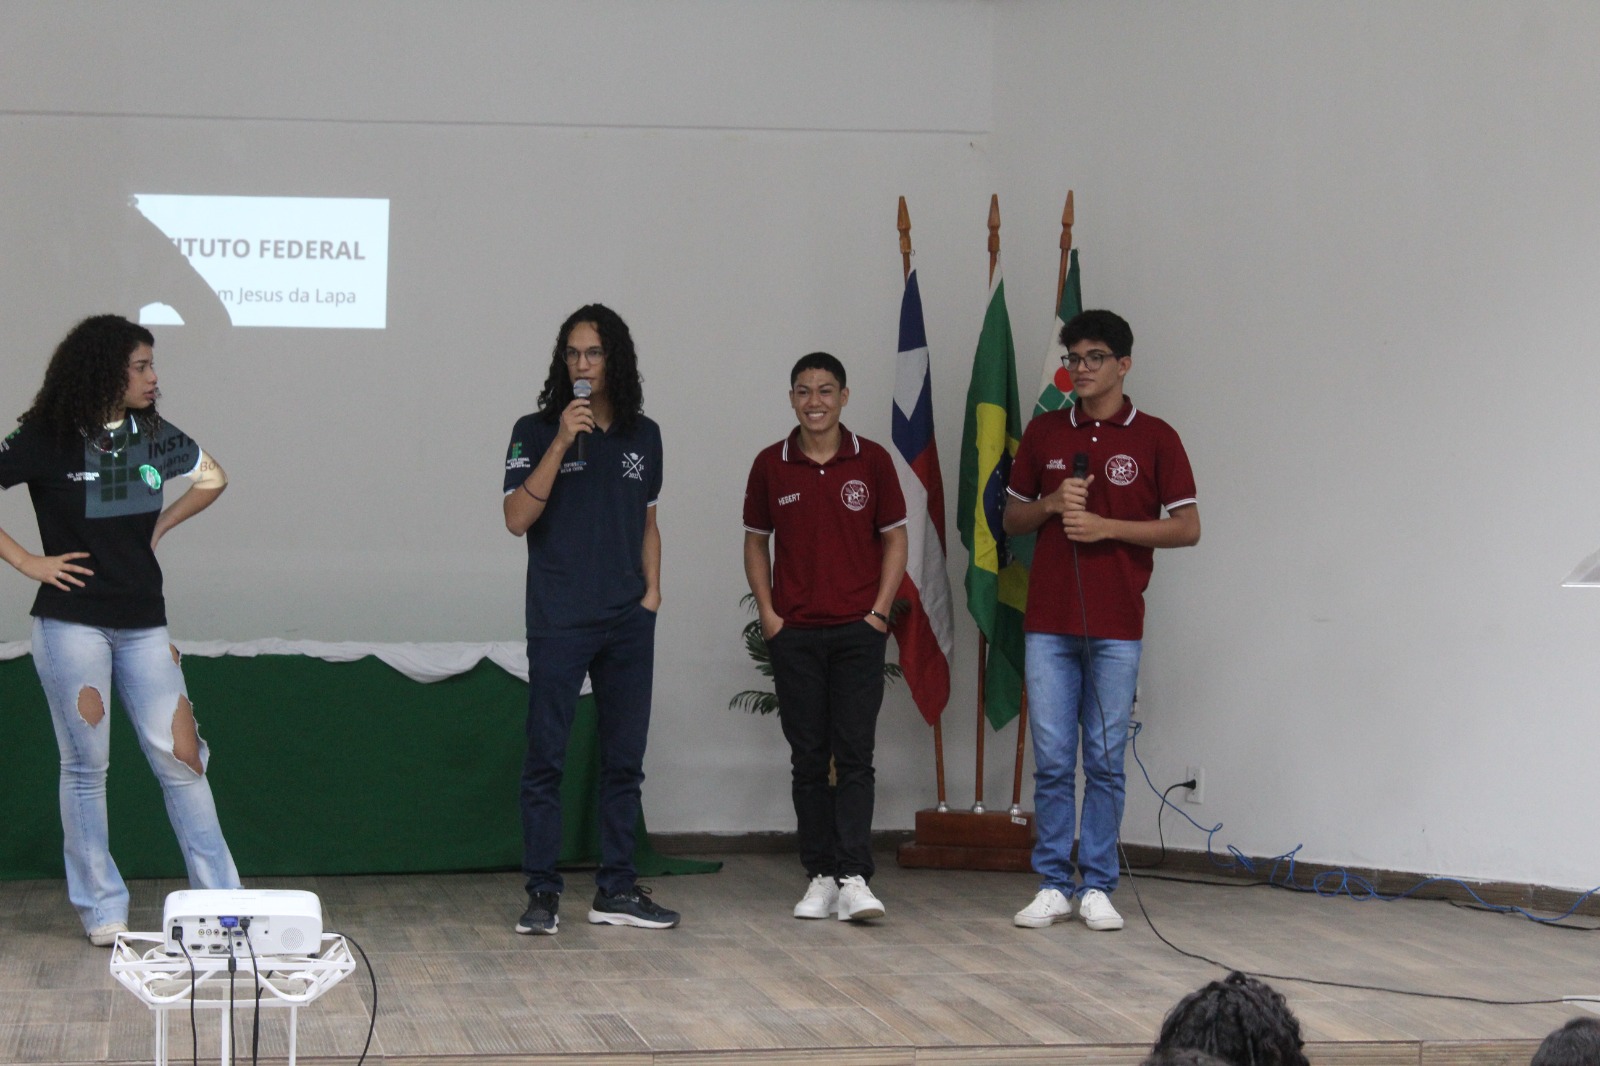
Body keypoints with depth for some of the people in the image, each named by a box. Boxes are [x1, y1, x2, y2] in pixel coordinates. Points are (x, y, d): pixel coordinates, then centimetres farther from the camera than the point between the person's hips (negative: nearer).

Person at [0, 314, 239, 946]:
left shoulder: (153, 436, 6)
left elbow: (213, 478, 22)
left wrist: (158, 528, 10)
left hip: (144, 625, 4)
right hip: (73, 624, -4)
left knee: (180, 758, 2)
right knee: (86, 768, 4)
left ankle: (223, 900, 7)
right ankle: (102, 912, 13)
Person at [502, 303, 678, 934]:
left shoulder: (643, 436, 12)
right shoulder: (536, 432, -1)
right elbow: (517, 518, -12)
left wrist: (652, 590, 7)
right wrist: (562, 444, -17)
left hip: (628, 622, 4)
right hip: (558, 621, -4)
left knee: (624, 760, 7)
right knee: (546, 760, -4)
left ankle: (616, 890, 14)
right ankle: (542, 894, 1)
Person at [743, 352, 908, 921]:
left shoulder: (872, 461, 1)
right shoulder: (770, 465, 4)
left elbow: (894, 538, 6)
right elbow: (755, 541, 11)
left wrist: (880, 609, -3)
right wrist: (766, 611, 2)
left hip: (858, 630, -1)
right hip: (794, 633, 2)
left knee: (855, 755, -7)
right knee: (808, 758, 5)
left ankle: (854, 879, -11)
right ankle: (819, 878, 11)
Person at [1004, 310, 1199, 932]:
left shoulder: (1154, 438, 1)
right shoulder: (1043, 433, 10)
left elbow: (1187, 527, -2)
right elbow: (1012, 519, 15)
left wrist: (1105, 526, -12)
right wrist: (1052, 503, -7)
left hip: (1116, 627, -2)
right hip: (1048, 623, 2)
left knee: (1105, 761, 3)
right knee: (1052, 761, 2)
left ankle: (1097, 887, 10)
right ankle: (1053, 886, 9)